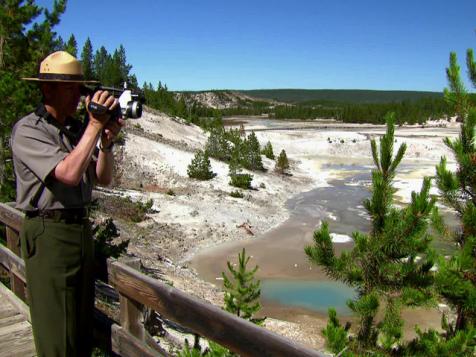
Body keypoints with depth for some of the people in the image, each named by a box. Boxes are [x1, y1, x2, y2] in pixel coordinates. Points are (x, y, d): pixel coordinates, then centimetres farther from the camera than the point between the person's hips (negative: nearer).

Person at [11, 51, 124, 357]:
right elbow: (69, 173, -24)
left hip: (82, 227, 7)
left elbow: (103, 178, 7)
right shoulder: (28, 130, -11)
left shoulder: (78, 128, 9)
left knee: (83, 326, 18)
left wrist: (106, 142, -9)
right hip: (49, 231, -7)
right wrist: (95, 125, -20)